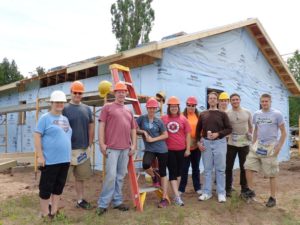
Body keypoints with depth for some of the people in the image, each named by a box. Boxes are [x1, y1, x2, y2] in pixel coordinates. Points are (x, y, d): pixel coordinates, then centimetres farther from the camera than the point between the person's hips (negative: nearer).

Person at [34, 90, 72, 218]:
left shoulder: (65, 119, 13)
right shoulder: (45, 118, -6)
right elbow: (37, 137, -10)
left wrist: (68, 155, 14)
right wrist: (40, 156, -15)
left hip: (64, 160, 7)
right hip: (50, 160, -6)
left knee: (59, 187, 14)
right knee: (46, 188, 4)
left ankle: (53, 212, 27)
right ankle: (45, 214, 17)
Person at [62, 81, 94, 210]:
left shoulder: (87, 109, 9)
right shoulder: (65, 109, -6)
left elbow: (91, 127, 13)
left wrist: (89, 143, 8)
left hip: (83, 149, 5)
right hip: (68, 149, -5)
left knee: (81, 177, 15)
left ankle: (80, 200, 28)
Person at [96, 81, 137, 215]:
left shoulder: (128, 111, 18)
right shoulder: (107, 107, 3)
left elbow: (133, 129, 20)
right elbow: (101, 126, -4)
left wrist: (133, 144, 10)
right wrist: (102, 144, -10)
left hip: (125, 148, 5)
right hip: (112, 147, -5)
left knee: (120, 176, 10)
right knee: (111, 176, -8)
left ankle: (117, 201, 21)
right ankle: (103, 204, 5)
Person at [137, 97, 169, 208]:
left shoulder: (159, 121, 1)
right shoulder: (142, 118, 1)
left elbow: (165, 135, 3)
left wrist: (153, 139, -9)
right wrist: (143, 132, -11)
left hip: (162, 149, 0)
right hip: (149, 149, 0)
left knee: (163, 173, 3)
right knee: (146, 164, -30)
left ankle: (164, 199, 14)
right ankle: (154, 177, 5)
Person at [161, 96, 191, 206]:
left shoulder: (183, 119, -1)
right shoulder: (163, 119, -3)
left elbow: (188, 135, 2)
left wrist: (188, 149, 0)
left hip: (181, 149, 2)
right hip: (169, 149, -2)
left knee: (178, 171, 13)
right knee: (172, 172, -2)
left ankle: (176, 193, 29)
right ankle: (177, 197, 0)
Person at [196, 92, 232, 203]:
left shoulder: (222, 114, 2)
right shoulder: (203, 114, 8)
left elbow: (229, 129, -1)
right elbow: (198, 129, 13)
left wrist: (218, 134, -15)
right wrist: (199, 141, 2)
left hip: (219, 142, -2)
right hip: (206, 143, 2)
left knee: (220, 169, 3)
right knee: (207, 169, 9)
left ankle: (221, 193, 13)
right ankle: (207, 192, 18)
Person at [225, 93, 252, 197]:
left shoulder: (247, 112, 4)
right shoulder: (227, 113, -5)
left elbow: (251, 126, 14)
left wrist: (250, 134, 2)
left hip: (244, 143, 2)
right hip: (231, 144, -2)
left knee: (244, 167, 11)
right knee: (228, 167, 4)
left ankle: (244, 188, 25)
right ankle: (228, 188, 18)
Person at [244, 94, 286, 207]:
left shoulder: (277, 114, -7)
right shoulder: (256, 114, 7)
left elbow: (283, 132, -4)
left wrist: (279, 147, -12)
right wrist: (253, 144, 10)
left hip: (270, 147, -5)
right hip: (257, 146, 5)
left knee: (271, 174, 4)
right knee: (248, 167, -1)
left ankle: (273, 198, 17)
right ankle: (251, 191, 15)